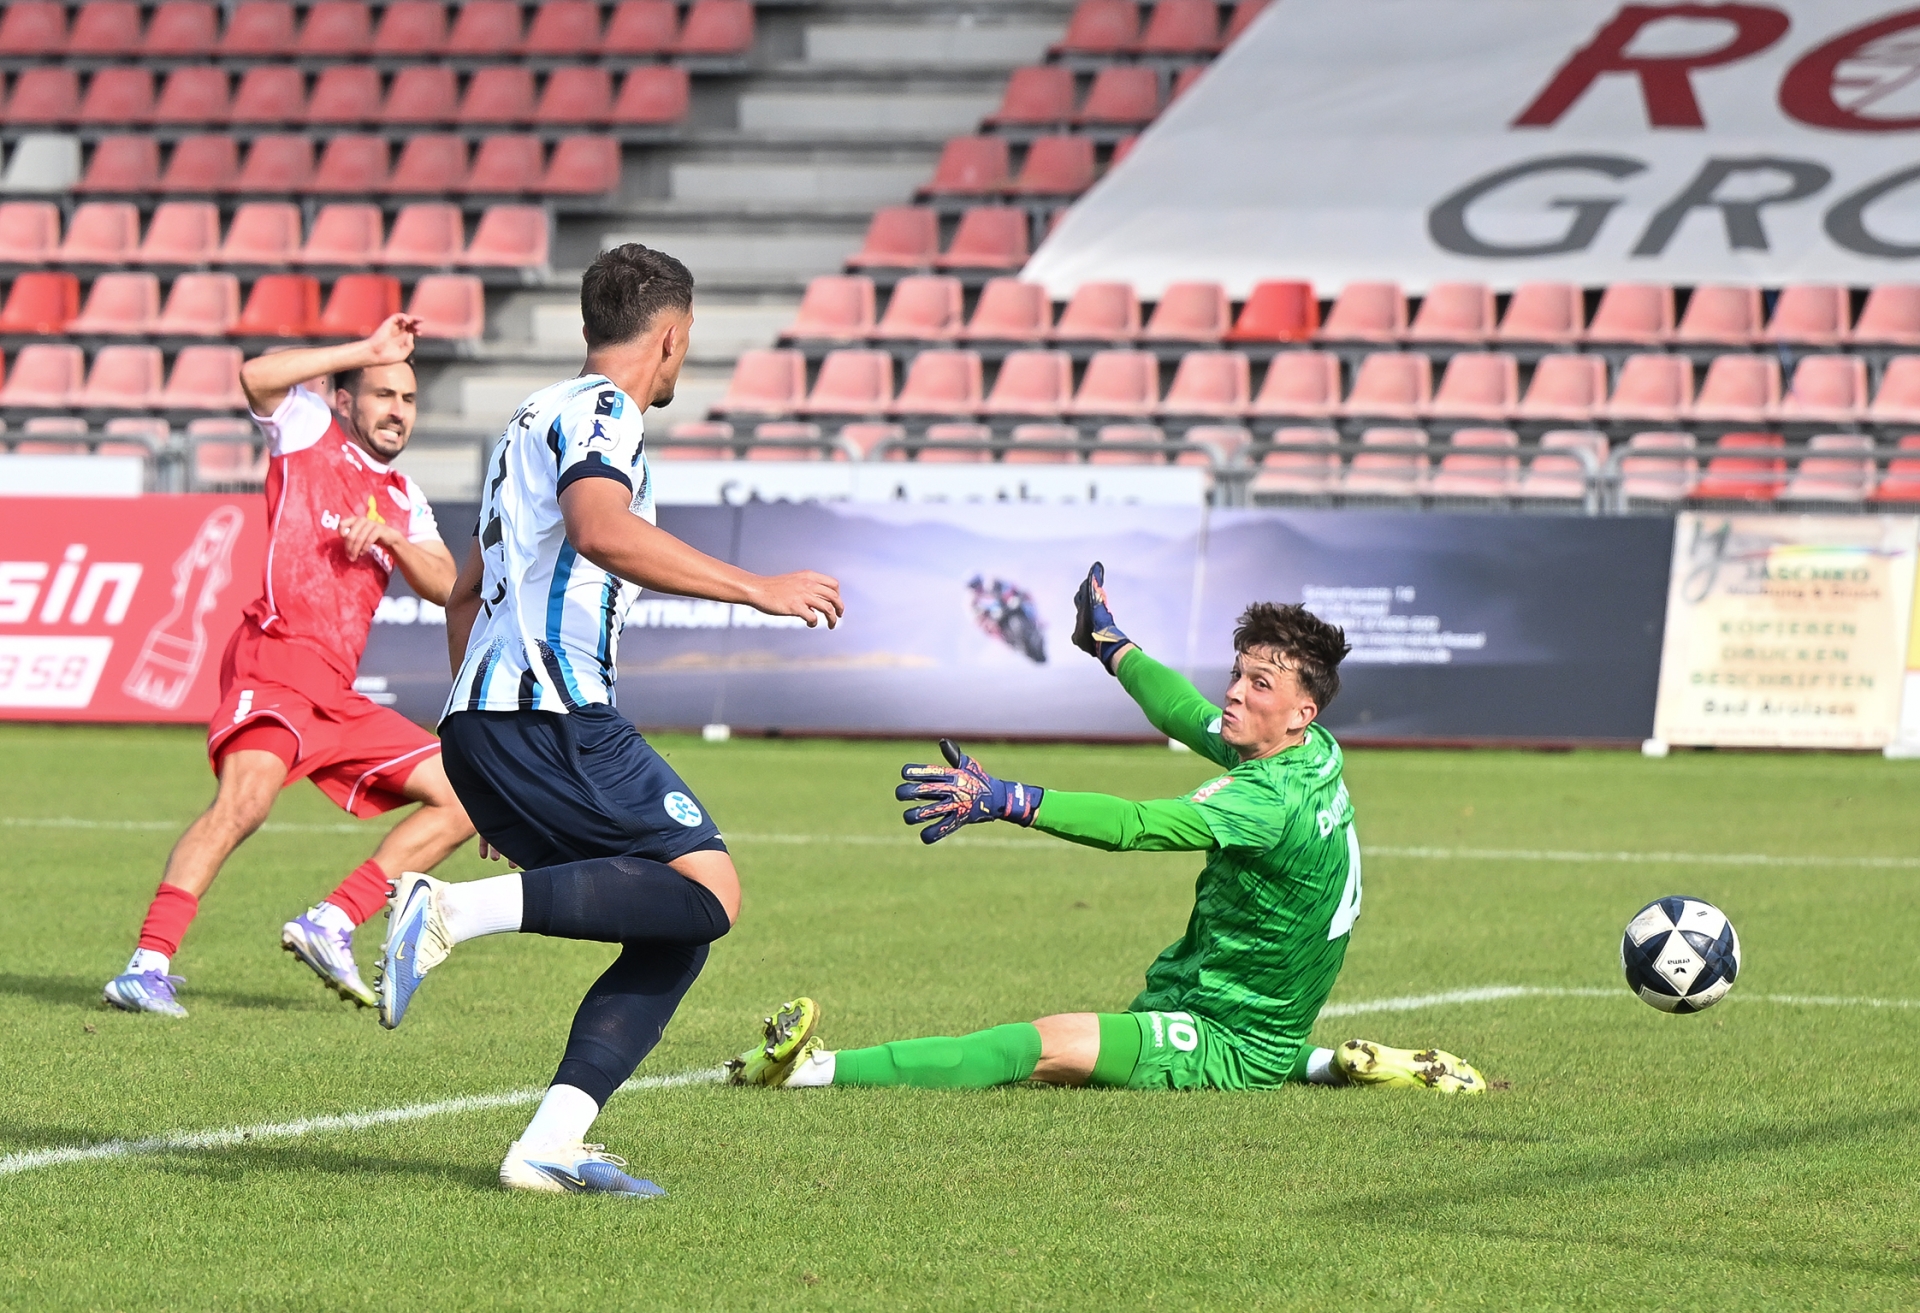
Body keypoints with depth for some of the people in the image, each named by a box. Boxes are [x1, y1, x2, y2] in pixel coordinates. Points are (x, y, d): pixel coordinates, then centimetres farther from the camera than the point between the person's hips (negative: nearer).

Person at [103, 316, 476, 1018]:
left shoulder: (404, 499, 26)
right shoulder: (308, 433, 9)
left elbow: (446, 586, 13)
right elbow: (257, 375, -11)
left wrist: (390, 539, -5)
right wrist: (367, 350, -6)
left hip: (338, 693, 8)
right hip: (275, 662, -8)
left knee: (464, 799, 5)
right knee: (246, 797, -31)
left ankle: (330, 923, 3)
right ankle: (149, 964, -34)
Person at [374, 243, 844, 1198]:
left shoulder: (536, 419, 29)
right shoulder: (601, 412, -3)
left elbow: (467, 593, 34)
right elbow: (602, 532, -25)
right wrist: (758, 589, -22)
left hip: (484, 723, 10)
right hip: (550, 714, -10)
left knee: (678, 930, 6)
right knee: (708, 892, -16)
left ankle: (549, 1146, -7)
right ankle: (460, 907, -24)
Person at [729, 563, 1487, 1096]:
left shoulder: (1272, 799, -23)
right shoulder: (1315, 754, 4)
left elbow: (1138, 826, -35)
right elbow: (1189, 716, 22)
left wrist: (1005, 801, -41)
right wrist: (1108, 644, 35)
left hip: (1231, 1043, -11)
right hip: (1272, 1032, 11)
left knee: (1048, 1046, -22)